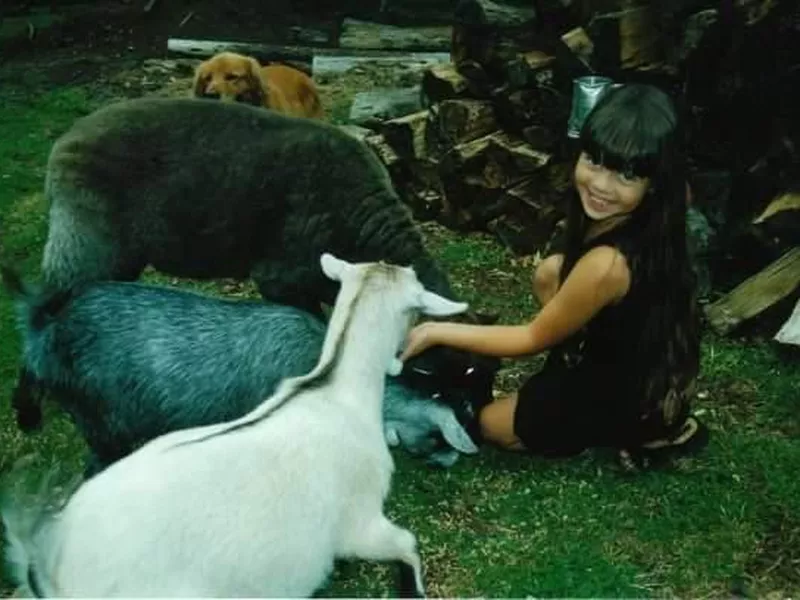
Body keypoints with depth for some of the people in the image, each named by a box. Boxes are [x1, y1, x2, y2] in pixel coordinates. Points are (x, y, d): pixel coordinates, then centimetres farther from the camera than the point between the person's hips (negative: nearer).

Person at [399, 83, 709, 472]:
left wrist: (439, 332, -12)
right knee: (548, 273, 15)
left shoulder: (607, 264, -38)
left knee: (488, 422, 14)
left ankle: (642, 434, 5)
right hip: (652, 370, 7)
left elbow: (534, 339, -19)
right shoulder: (651, 225, -15)